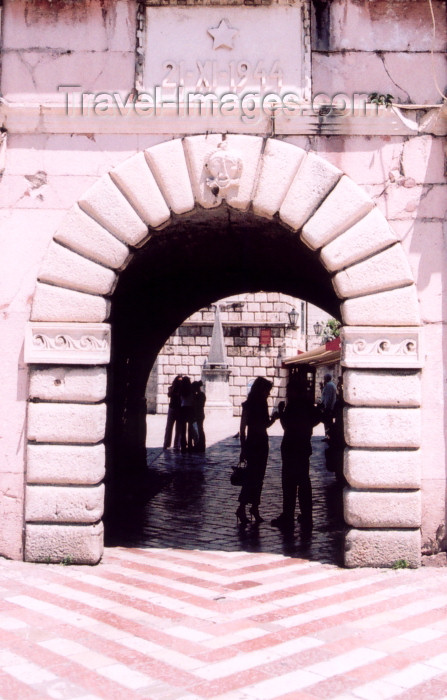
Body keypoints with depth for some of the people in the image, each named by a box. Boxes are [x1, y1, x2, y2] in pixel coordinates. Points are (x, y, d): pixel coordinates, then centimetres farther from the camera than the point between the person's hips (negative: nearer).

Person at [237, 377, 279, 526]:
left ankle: (255, 507, 15)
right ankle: (242, 508, -3)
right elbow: (243, 428, -10)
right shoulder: (248, 405, -10)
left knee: (259, 477, 9)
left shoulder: (262, 404, 11)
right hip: (253, 443, -7)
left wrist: (273, 418, -3)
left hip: (262, 443, 7)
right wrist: (243, 448, -13)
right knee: (252, 476, -9)